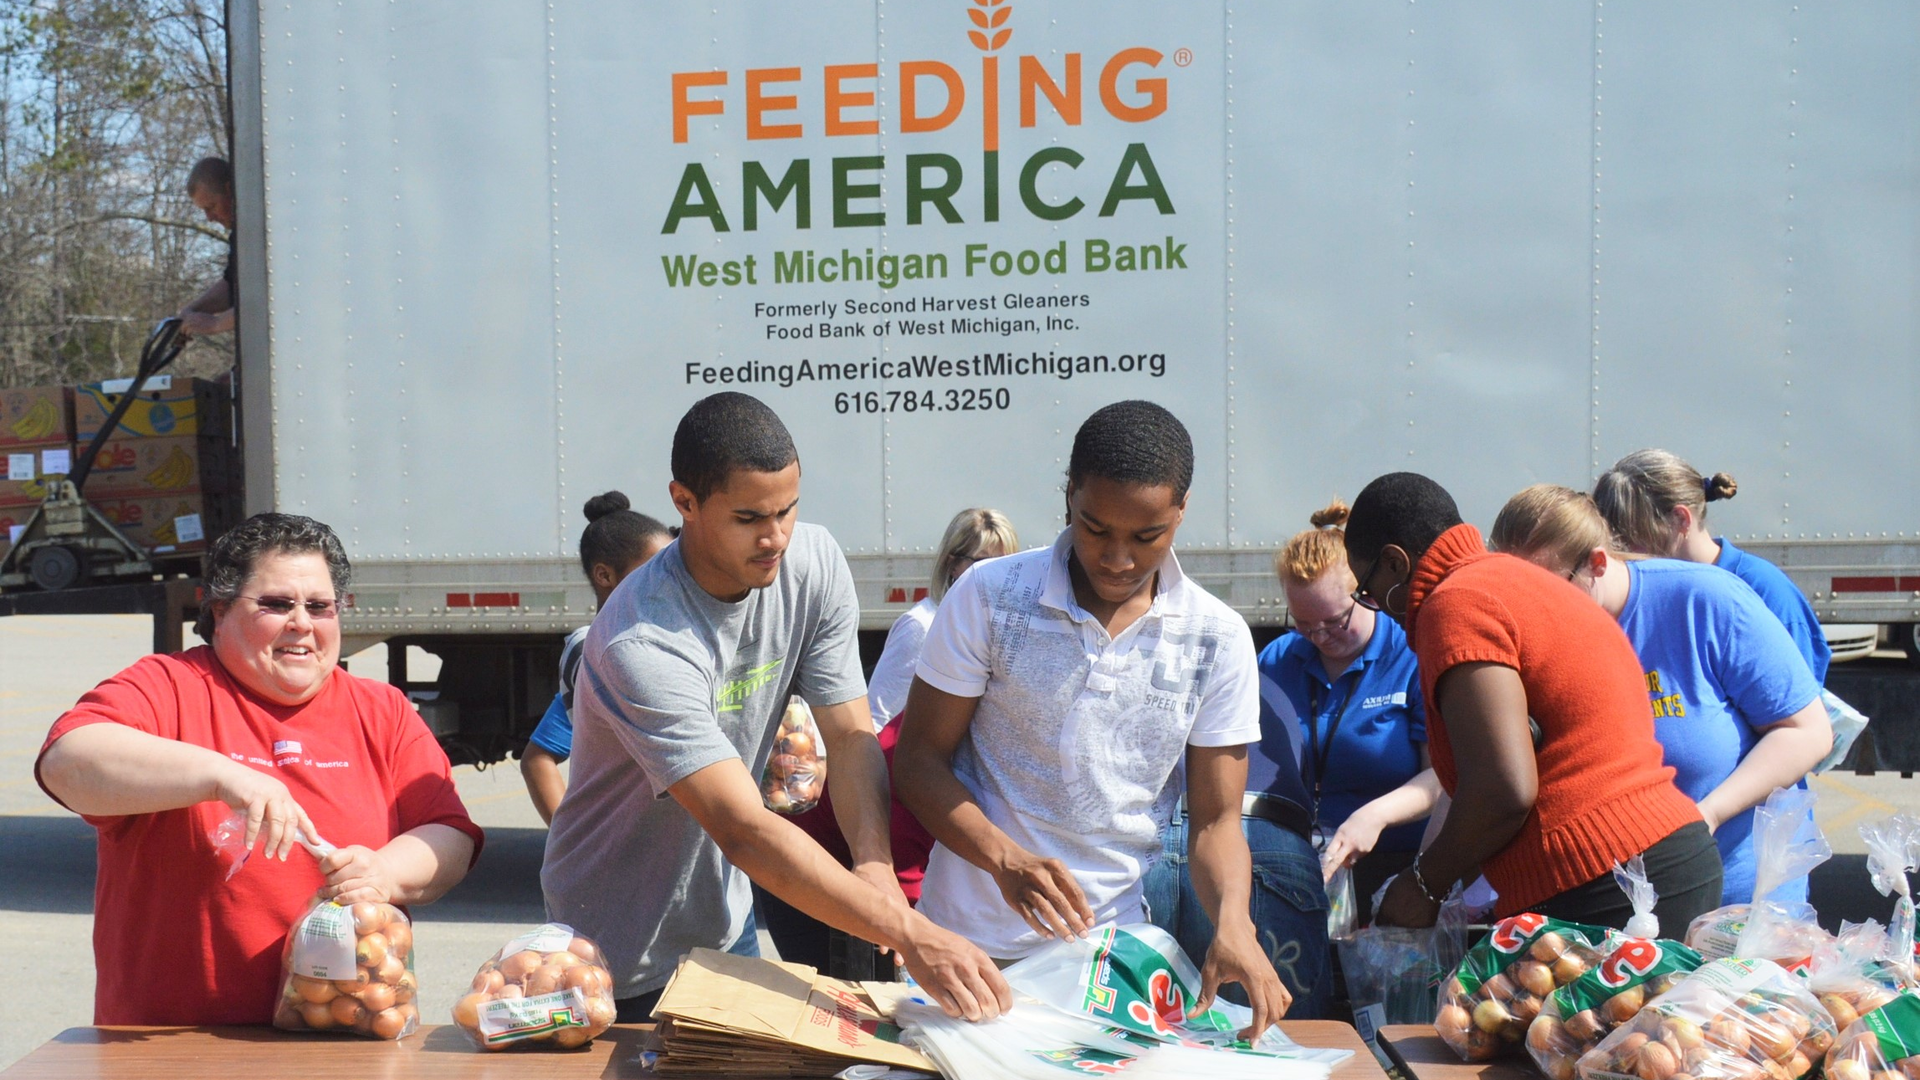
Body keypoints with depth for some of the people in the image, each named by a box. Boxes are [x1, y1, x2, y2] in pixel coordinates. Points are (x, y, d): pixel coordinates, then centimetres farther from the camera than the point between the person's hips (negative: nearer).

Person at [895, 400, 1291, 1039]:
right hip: (970, 944, -1)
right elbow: (919, 758, -6)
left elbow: (1215, 819, 0)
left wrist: (1233, 922, -20)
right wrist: (1005, 859, -22)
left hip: (1112, 954, 1)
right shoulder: (989, 596, -8)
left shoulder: (1217, 639, -3)